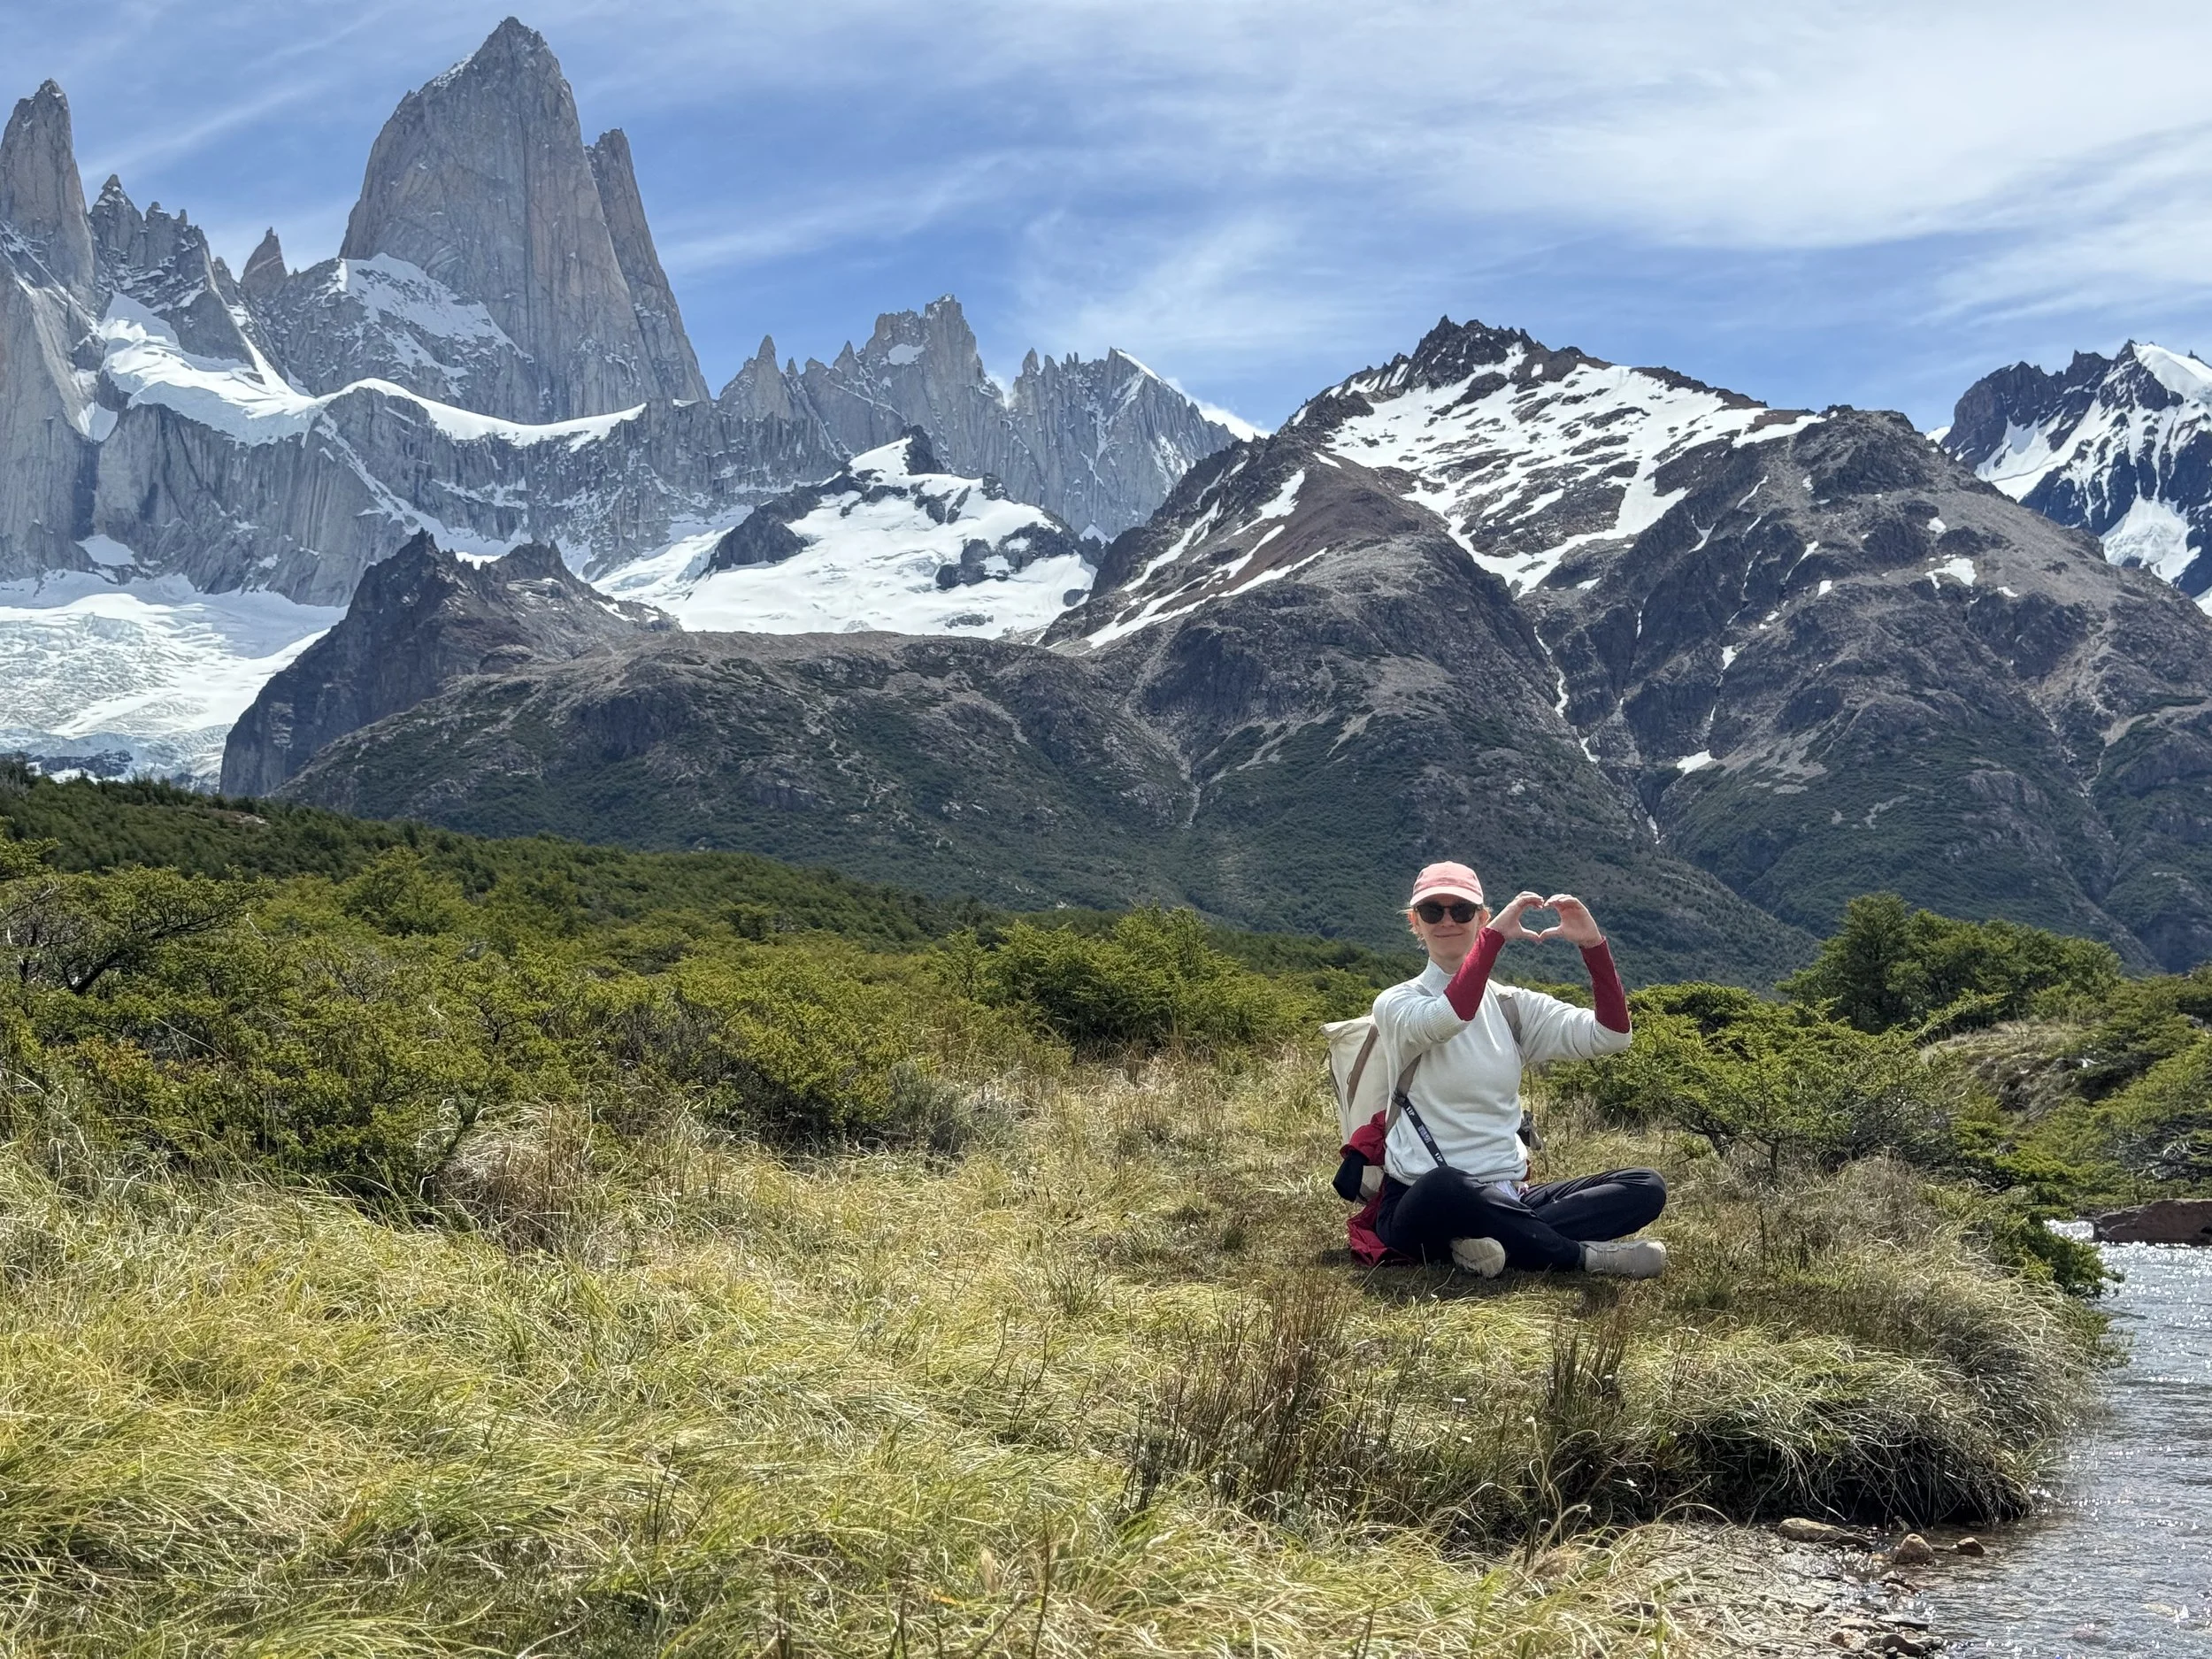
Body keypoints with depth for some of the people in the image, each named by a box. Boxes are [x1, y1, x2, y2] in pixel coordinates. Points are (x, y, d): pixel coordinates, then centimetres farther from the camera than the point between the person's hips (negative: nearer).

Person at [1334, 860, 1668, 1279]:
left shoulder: (1513, 1005, 12)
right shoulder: (1396, 1004, 0)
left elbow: (1610, 1035, -2)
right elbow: (1448, 1018, -25)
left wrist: (1592, 945, -12)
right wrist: (1496, 935, -20)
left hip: (1508, 1198, 5)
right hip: (1422, 1206, -5)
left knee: (1646, 1188, -14)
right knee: (1444, 1187, -42)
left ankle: (1495, 1241, -29)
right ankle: (1586, 1255, -23)